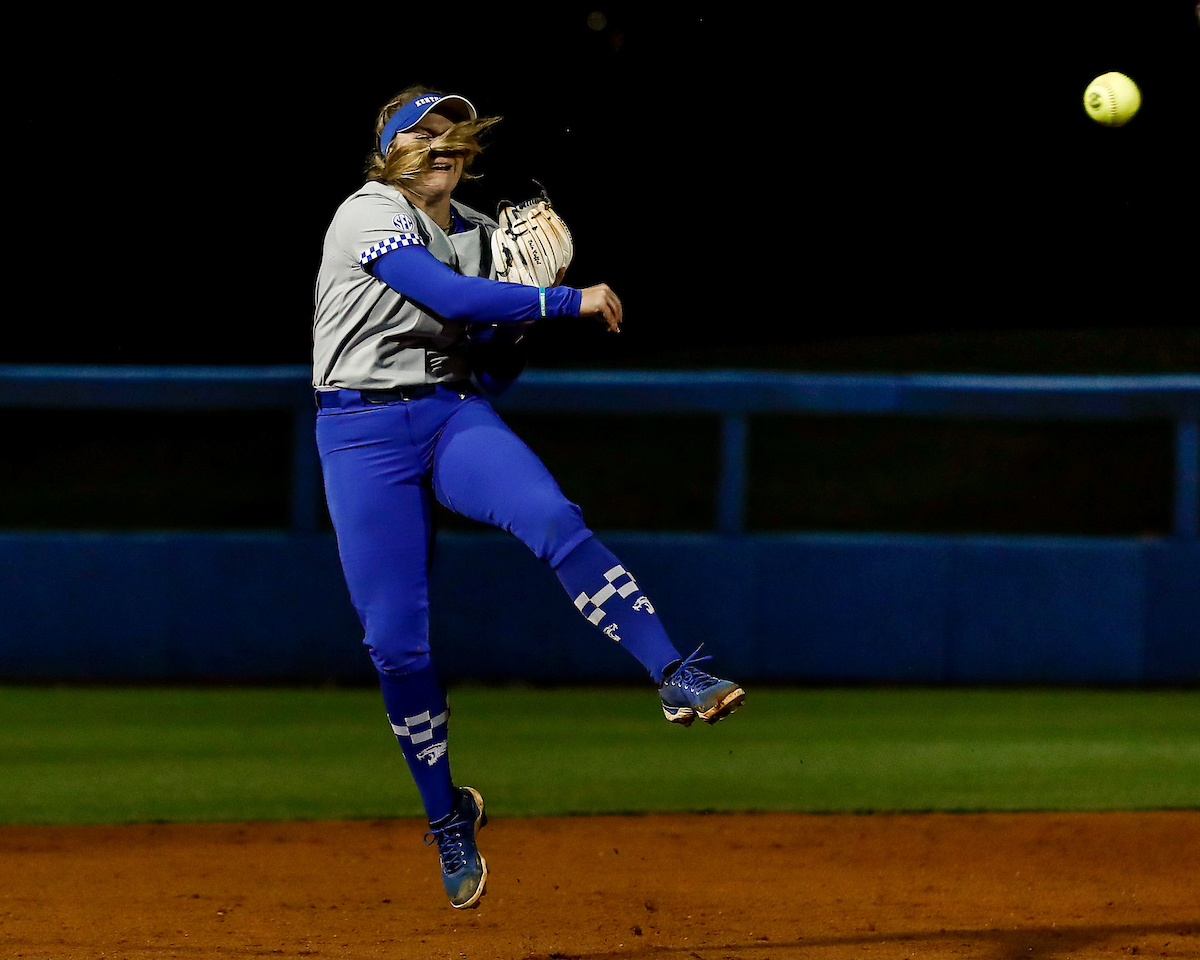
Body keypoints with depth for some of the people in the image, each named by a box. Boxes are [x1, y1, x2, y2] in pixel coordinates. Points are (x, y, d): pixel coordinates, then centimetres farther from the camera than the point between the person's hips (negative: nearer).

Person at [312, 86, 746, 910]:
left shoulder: (482, 237, 12)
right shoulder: (368, 216, -8)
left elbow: (494, 372, 14)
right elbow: (449, 297, -24)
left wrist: (526, 307, -4)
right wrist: (569, 302, -22)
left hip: (455, 412, 4)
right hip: (363, 431, -4)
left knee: (554, 520, -27)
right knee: (396, 640, -4)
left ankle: (678, 680, -36)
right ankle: (448, 817, 14)